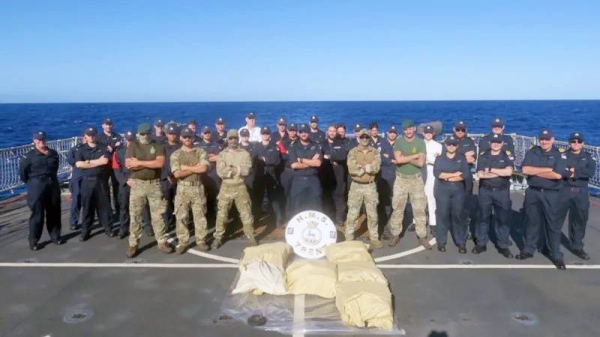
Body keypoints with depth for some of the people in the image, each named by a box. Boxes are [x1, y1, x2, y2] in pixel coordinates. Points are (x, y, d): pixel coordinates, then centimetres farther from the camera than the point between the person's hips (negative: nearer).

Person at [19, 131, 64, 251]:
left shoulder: (53, 153, 7)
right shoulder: (29, 156, -6)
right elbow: (22, 171, -4)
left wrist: (50, 174, 13)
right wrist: (31, 182, 1)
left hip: (52, 185, 4)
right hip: (37, 187, -4)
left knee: (54, 213, 11)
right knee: (37, 214, -2)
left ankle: (55, 236, 24)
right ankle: (33, 241, 6)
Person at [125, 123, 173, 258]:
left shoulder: (158, 146, 3)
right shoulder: (133, 146, 4)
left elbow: (160, 163, -13)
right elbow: (128, 165, -10)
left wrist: (139, 163, -12)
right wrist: (151, 164, -11)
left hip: (154, 184, 0)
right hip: (137, 184, 0)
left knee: (157, 214, 6)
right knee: (135, 215, 4)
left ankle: (162, 242, 15)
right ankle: (133, 244, 12)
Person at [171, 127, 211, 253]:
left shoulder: (201, 152, 4)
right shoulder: (175, 154, 2)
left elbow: (204, 168, -13)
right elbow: (177, 174, -11)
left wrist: (186, 167, -9)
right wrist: (196, 168, -8)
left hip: (198, 187, 0)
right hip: (183, 188, 0)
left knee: (200, 215, 6)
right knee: (181, 217, 3)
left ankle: (201, 241, 16)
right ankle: (183, 242, 13)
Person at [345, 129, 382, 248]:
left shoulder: (375, 152, 2)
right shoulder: (353, 152, -2)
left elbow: (376, 168, -14)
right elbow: (351, 169, -16)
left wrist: (361, 167, -16)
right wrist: (368, 168, -13)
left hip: (370, 186, 1)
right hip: (356, 186, -1)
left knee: (372, 214, 9)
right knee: (352, 214, 3)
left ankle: (374, 238, 19)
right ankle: (349, 239, 13)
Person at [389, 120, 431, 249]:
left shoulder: (420, 142, -3)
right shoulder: (398, 142, -2)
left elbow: (421, 163, -13)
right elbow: (398, 159, -18)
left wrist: (405, 158, -13)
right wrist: (415, 156, -13)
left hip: (416, 179, 0)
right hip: (401, 179, 0)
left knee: (419, 209, 4)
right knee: (397, 208, 5)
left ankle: (422, 236, 13)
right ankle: (395, 235, 15)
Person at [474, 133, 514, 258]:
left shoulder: (507, 155, -1)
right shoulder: (483, 155, 1)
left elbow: (508, 172, -18)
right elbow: (480, 174, -11)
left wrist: (491, 170, -13)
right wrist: (499, 173, -13)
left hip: (502, 192, -1)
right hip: (485, 191, 1)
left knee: (503, 219, 5)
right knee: (484, 217, 9)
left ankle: (504, 246, 15)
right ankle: (481, 243, 19)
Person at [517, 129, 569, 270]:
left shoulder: (560, 154, -3)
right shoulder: (532, 152, 3)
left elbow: (558, 175, -18)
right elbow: (525, 170, -12)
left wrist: (535, 171, -11)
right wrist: (547, 169, -14)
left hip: (551, 195, -2)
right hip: (533, 192, 2)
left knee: (553, 224, 4)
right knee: (532, 222, 12)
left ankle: (556, 255, 13)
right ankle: (528, 250, 23)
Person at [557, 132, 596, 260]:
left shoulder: (588, 157, 10)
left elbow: (591, 172, -8)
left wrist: (575, 171, -16)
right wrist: (568, 172, -24)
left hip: (581, 193, 3)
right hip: (563, 191, -3)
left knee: (579, 220, 9)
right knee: (556, 219, 1)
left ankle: (577, 247, 22)